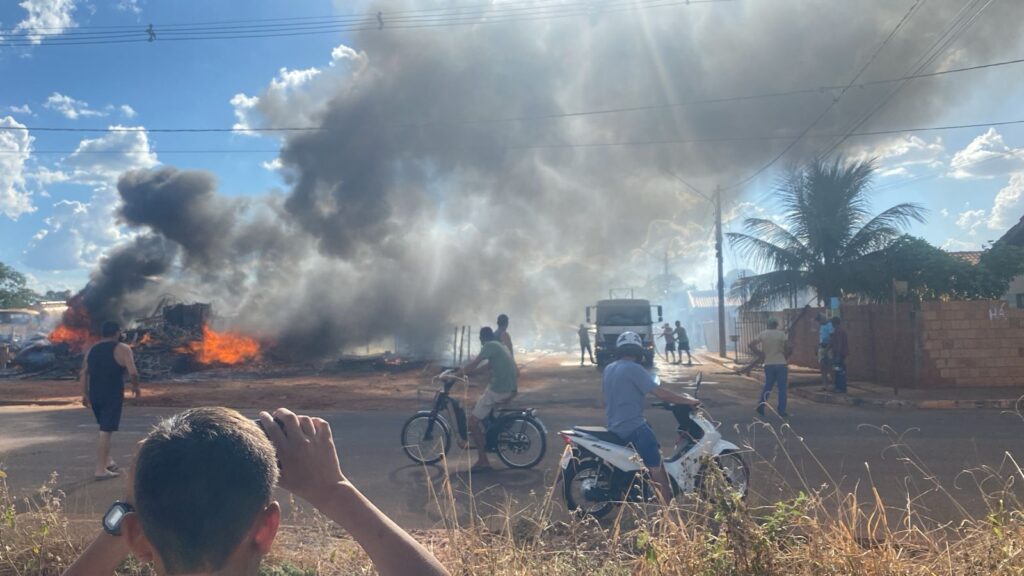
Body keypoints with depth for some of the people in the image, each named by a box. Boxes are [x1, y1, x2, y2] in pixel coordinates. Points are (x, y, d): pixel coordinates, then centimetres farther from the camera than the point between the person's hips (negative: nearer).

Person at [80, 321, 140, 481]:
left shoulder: (92, 350, 12)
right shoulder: (122, 349, -7)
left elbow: (83, 374, 11)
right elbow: (133, 373, -16)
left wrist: (85, 394, 17)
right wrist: (136, 386, 2)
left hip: (95, 396, 6)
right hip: (113, 396, -6)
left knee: (105, 429, 23)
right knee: (106, 432, -5)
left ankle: (107, 461, 28)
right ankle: (101, 470, -4)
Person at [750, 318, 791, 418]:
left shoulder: (763, 334, 3)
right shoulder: (781, 334, -5)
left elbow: (752, 345, -4)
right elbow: (789, 346, -17)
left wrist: (761, 354, 2)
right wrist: (785, 356, -2)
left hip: (768, 364, 3)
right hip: (781, 364, -3)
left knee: (768, 386, 16)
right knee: (782, 388, 3)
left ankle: (761, 405, 6)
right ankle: (782, 411, 2)